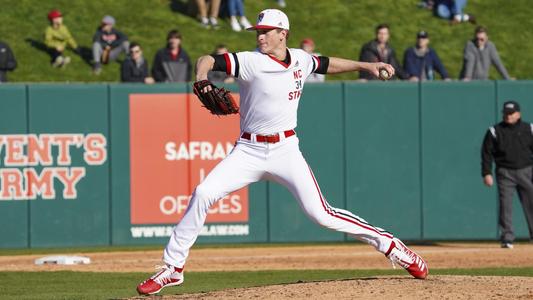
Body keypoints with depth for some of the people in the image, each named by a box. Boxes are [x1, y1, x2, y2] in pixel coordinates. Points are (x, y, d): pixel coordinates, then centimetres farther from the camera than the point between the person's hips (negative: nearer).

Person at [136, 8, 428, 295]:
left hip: (285, 151, 1)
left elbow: (327, 64, 25)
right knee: (203, 194, -17)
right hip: (249, 151, -1)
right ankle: (173, 268, -8)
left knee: (321, 214, -10)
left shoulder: (300, 59, 4)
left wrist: (365, 65, 23)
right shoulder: (251, 61, -10)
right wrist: (201, 79, -43)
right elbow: (207, 60, -22)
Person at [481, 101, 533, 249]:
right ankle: (507, 238, -4)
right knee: (505, 205, -6)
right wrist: (486, 173, -6)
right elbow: (486, 153, 2)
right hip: (505, 173, -1)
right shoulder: (495, 131, 3)